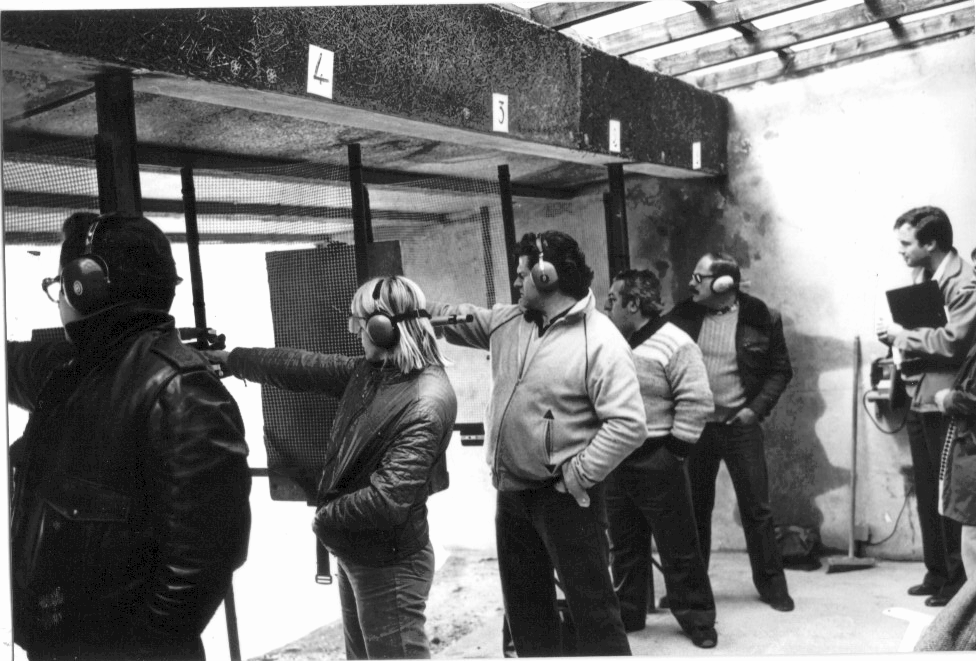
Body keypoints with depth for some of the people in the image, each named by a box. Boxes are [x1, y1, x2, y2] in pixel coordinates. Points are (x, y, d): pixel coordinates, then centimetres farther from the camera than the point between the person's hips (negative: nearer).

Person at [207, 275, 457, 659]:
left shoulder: (428, 401, -26)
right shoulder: (370, 371, 1)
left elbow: (389, 499, -29)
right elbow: (303, 368, 11)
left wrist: (327, 517, -14)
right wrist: (229, 359, 16)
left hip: (388, 564, -9)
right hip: (353, 552, 9)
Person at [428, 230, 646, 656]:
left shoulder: (600, 343, -19)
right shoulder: (507, 321, 4)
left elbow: (628, 424, -23)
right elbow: (459, 320, 19)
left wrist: (577, 478, -21)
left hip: (564, 496, -7)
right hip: (511, 491, 8)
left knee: (590, 605, 3)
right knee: (523, 602, 21)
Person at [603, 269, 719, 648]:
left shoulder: (674, 344, -12)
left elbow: (696, 402, -15)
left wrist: (674, 452, -15)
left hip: (656, 462, -6)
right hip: (615, 461, 7)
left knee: (678, 547, 4)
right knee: (625, 546, 17)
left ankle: (697, 619, 19)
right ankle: (628, 613, 31)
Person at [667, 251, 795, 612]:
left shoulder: (762, 318, -5)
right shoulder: (682, 315, 0)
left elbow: (780, 370, 2)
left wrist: (757, 408, -8)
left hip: (740, 425, -2)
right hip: (693, 425, 2)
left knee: (756, 508, 5)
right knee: (694, 508, 11)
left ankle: (771, 583, 21)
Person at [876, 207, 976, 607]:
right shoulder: (920, 274, 11)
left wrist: (901, 335, -14)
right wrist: (897, 337, -1)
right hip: (918, 397, 8)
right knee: (926, 492, 14)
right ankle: (936, 573, 25)